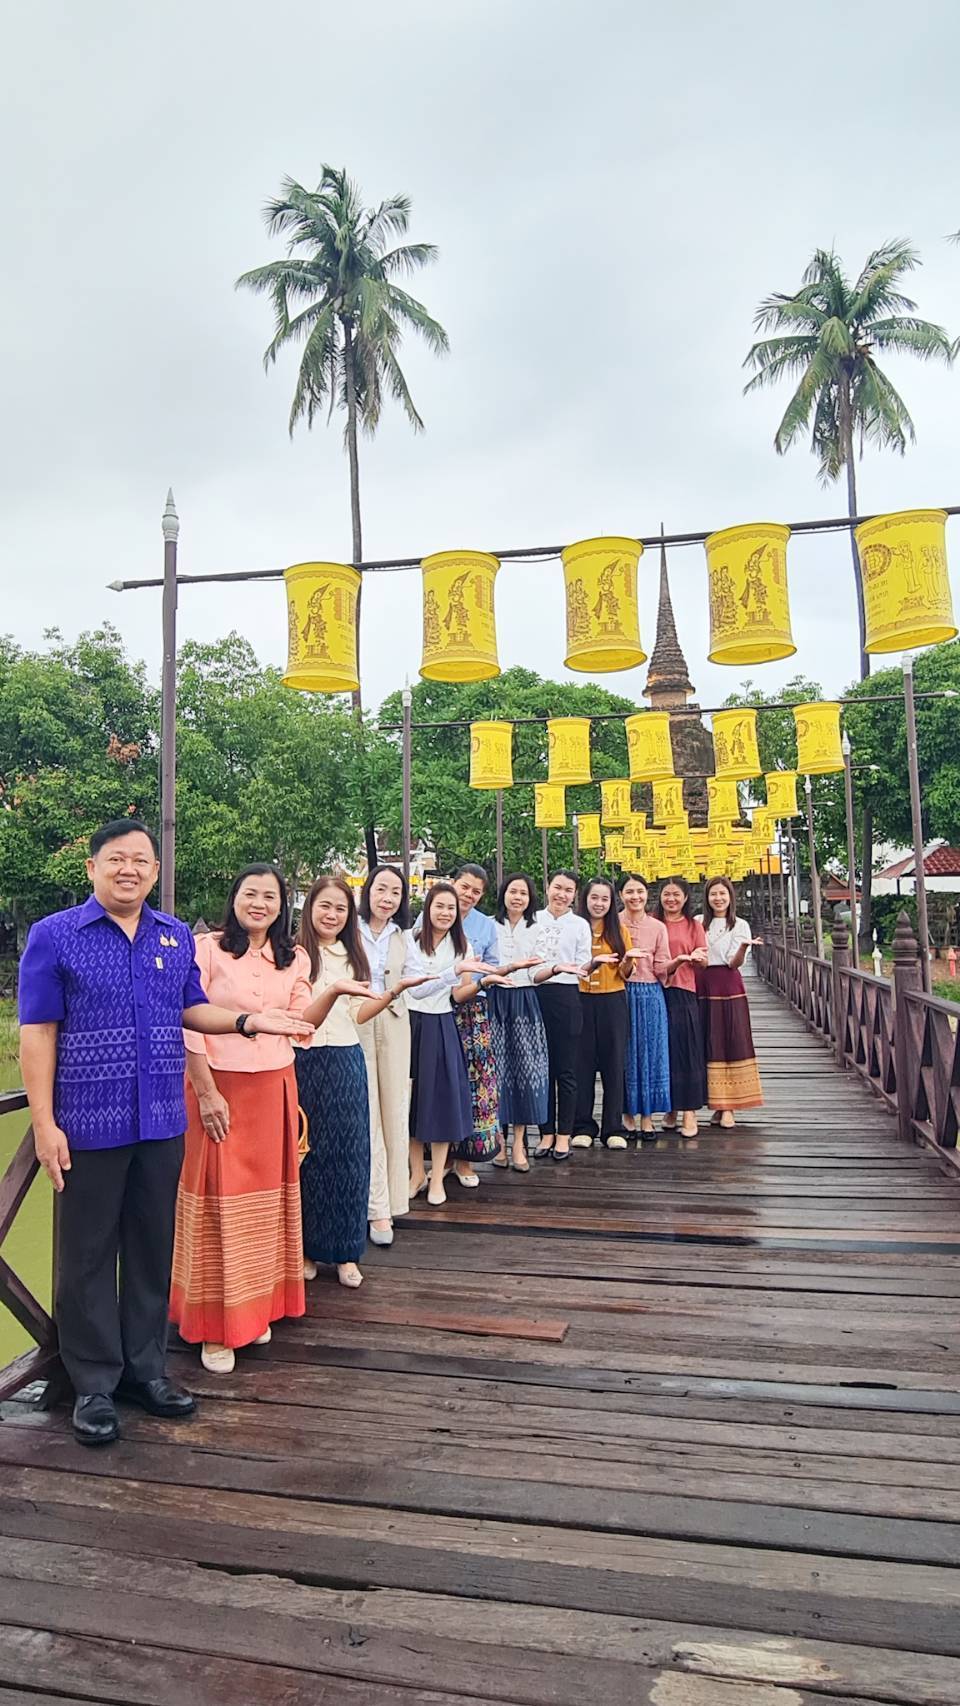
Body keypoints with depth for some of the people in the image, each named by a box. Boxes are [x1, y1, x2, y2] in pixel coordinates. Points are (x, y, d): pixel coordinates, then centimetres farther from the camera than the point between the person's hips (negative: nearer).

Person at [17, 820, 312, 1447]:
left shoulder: (177, 936, 7)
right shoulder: (53, 936, -6)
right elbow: (37, 1033, -8)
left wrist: (249, 1021, -2)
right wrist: (44, 1124, -12)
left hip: (162, 1122, 4)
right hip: (89, 1123, -4)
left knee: (153, 1247, 14)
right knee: (89, 1254, 8)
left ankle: (145, 1367, 30)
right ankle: (95, 1384, 23)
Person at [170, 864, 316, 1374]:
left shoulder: (294, 959, 7)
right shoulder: (208, 948, -9)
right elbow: (188, 1024, -11)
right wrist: (206, 1092, -13)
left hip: (274, 1088, 5)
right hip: (218, 1087, -5)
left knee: (267, 1196, 13)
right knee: (220, 1201, 1)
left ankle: (256, 1309, 29)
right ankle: (216, 1326, 13)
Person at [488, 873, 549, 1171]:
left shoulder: (536, 929, 11)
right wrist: (513, 967, -16)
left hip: (525, 1003, 3)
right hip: (496, 1001, -2)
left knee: (526, 1068, 0)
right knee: (498, 1069, -1)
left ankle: (518, 1142, 7)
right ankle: (499, 1138, 12)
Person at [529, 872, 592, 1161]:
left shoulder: (580, 925, 4)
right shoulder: (533, 920, 8)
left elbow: (582, 968, 1)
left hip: (565, 998, -2)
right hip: (535, 998, 2)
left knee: (565, 1069, 3)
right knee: (542, 1067, 8)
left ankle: (563, 1135, 13)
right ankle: (546, 1133, 18)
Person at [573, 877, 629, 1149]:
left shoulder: (618, 930, 7)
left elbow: (623, 973, 7)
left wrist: (627, 961, -14)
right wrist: (593, 962, -18)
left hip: (612, 1002, 1)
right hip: (581, 1001, -1)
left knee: (613, 1064, 3)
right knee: (582, 1065, 3)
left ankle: (613, 1129, 11)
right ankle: (583, 1127, 13)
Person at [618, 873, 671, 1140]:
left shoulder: (658, 927, 5)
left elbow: (661, 969, 3)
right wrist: (626, 961, -22)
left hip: (651, 995, 2)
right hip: (622, 994, -2)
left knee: (650, 1053, 4)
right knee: (625, 1054, 3)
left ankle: (647, 1116, 13)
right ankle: (627, 1114, 13)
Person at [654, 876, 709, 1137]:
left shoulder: (693, 925, 7)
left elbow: (704, 962, 5)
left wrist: (696, 957, -17)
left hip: (683, 993, -1)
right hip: (656, 992, 1)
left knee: (686, 1050, -3)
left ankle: (689, 1112, 0)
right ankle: (670, 1110, 14)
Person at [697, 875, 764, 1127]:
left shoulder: (740, 925, 4)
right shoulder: (698, 923, 11)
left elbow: (734, 962, -8)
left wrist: (744, 946, -26)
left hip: (729, 990, -2)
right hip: (702, 989, 2)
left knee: (731, 1044, -5)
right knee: (709, 1047, 2)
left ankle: (727, 1108, -3)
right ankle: (717, 1105, 10)